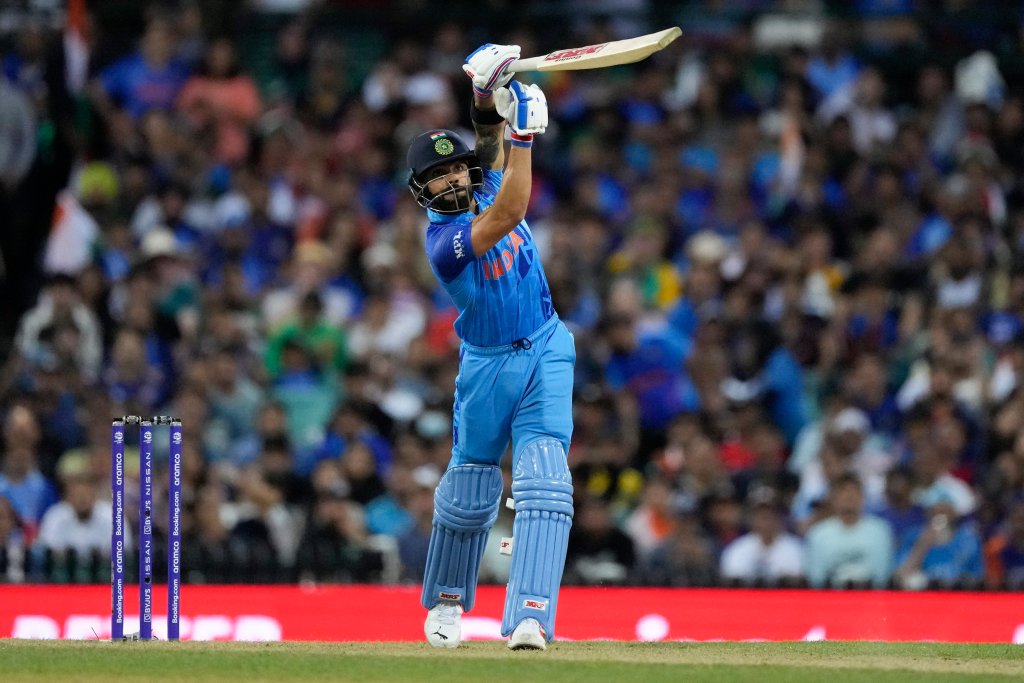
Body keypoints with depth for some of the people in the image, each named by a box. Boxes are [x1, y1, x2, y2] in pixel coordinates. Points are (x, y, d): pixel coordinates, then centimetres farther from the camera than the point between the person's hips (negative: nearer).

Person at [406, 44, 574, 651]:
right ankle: (446, 602, 33)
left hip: (546, 355, 4)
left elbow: (492, 141, 0)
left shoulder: (486, 186, -1)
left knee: (544, 484, -13)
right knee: (469, 491, 8)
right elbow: (509, 216, -33)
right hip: (488, 366, -4)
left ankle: (530, 618, -23)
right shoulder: (444, 242, -21)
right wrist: (524, 134, -36)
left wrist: (490, 97, -23)